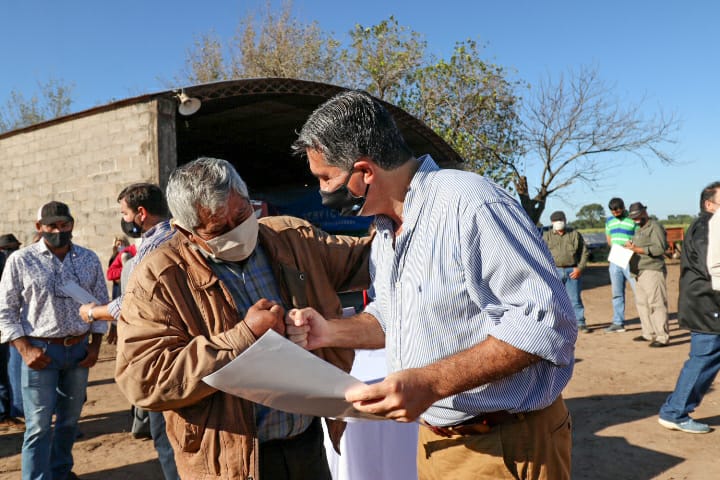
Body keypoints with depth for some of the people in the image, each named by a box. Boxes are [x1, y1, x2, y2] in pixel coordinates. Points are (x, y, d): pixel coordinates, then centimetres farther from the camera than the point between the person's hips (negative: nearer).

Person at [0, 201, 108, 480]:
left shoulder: (89, 259, 3)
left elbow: (101, 303, 8)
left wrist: (95, 345, 2)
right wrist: (25, 349, -11)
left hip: (79, 350, 4)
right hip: (41, 351, -3)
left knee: (70, 420, 17)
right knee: (39, 426, 0)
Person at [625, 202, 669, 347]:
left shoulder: (655, 227, -7)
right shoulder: (638, 230, 23)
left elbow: (660, 248, -17)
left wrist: (638, 249, -20)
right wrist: (631, 246, 8)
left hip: (652, 271, -10)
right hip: (640, 272, 10)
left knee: (656, 304, -10)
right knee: (641, 303, 11)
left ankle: (662, 337, -8)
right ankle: (648, 333, 20)